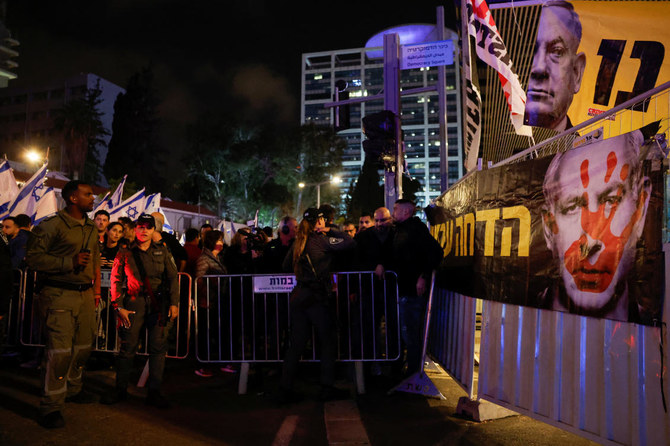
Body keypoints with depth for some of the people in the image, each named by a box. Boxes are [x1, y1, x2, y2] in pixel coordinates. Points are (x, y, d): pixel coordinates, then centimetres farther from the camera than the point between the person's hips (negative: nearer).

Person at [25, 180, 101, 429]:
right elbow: (33, 257, -11)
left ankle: (72, 390, 32)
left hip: (85, 294, 7)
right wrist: (70, 262, -20)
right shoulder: (51, 225, -7)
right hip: (59, 294, -7)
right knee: (60, 350, -9)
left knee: (83, 346, 12)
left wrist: (97, 287, 15)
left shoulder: (91, 228, 14)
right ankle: (51, 406, 4)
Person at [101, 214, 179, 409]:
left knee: (158, 347, 1)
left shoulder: (162, 251, 10)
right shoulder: (125, 253, 7)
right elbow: (116, 281, 6)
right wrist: (119, 306, -2)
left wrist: (174, 303, 1)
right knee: (128, 346, 1)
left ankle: (154, 392, 10)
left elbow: (172, 277, 9)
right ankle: (120, 389, 18)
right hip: (134, 303, -1)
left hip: (159, 304, 1)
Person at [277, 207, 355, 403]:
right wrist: (331, 231, -1)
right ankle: (327, 387, 11)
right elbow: (351, 242, -12)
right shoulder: (322, 240, -8)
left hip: (298, 296, 6)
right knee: (327, 342, 7)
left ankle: (285, 389, 13)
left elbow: (286, 266, 19)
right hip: (316, 298, -6)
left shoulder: (298, 242, 10)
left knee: (296, 343, 10)